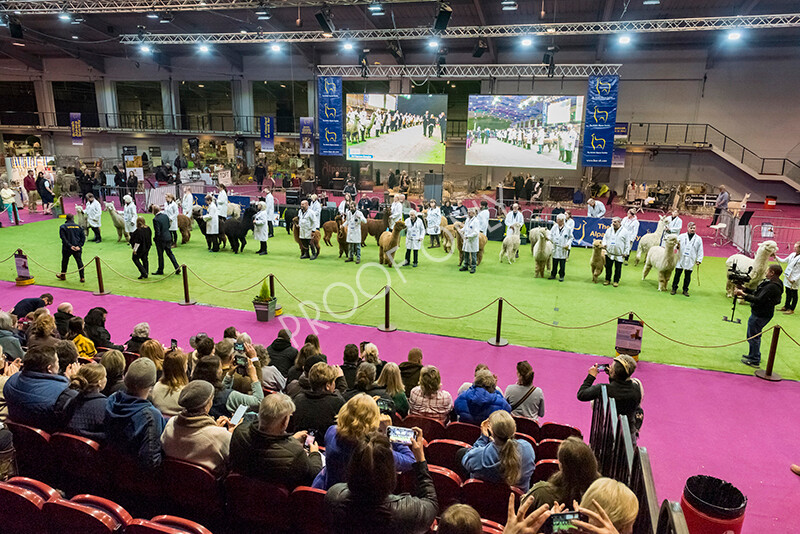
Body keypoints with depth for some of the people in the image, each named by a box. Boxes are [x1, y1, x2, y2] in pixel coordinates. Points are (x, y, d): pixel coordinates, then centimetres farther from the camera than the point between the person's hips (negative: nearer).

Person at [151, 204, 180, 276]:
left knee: (160, 255, 7)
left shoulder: (155, 219, -21)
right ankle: (177, 268, 13)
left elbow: (157, 232, -21)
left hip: (160, 239, -6)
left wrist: (154, 239, -6)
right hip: (168, 237, 6)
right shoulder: (166, 216, 0)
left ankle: (160, 270, 20)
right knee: (170, 253, 15)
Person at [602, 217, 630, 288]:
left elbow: (627, 243, -2)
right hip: (609, 253, 3)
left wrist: (625, 252, -6)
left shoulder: (624, 232, -4)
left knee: (618, 269, 5)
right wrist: (604, 244, -3)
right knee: (608, 267, 9)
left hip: (619, 255, -3)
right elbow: (605, 238, 18)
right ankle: (607, 280, 23)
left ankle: (616, 281, 17)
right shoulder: (609, 230, 7)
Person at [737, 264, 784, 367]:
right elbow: (756, 293, 16)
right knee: (754, 336, 22)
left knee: (753, 336, -1)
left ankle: (755, 361, 9)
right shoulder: (771, 283, 10)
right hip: (760, 313, 10)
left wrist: (743, 295, -27)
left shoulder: (772, 287, -24)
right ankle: (752, 355, 35)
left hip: (760, 315, -10)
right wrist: (744, 289, 8)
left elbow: (759, 300, -29)